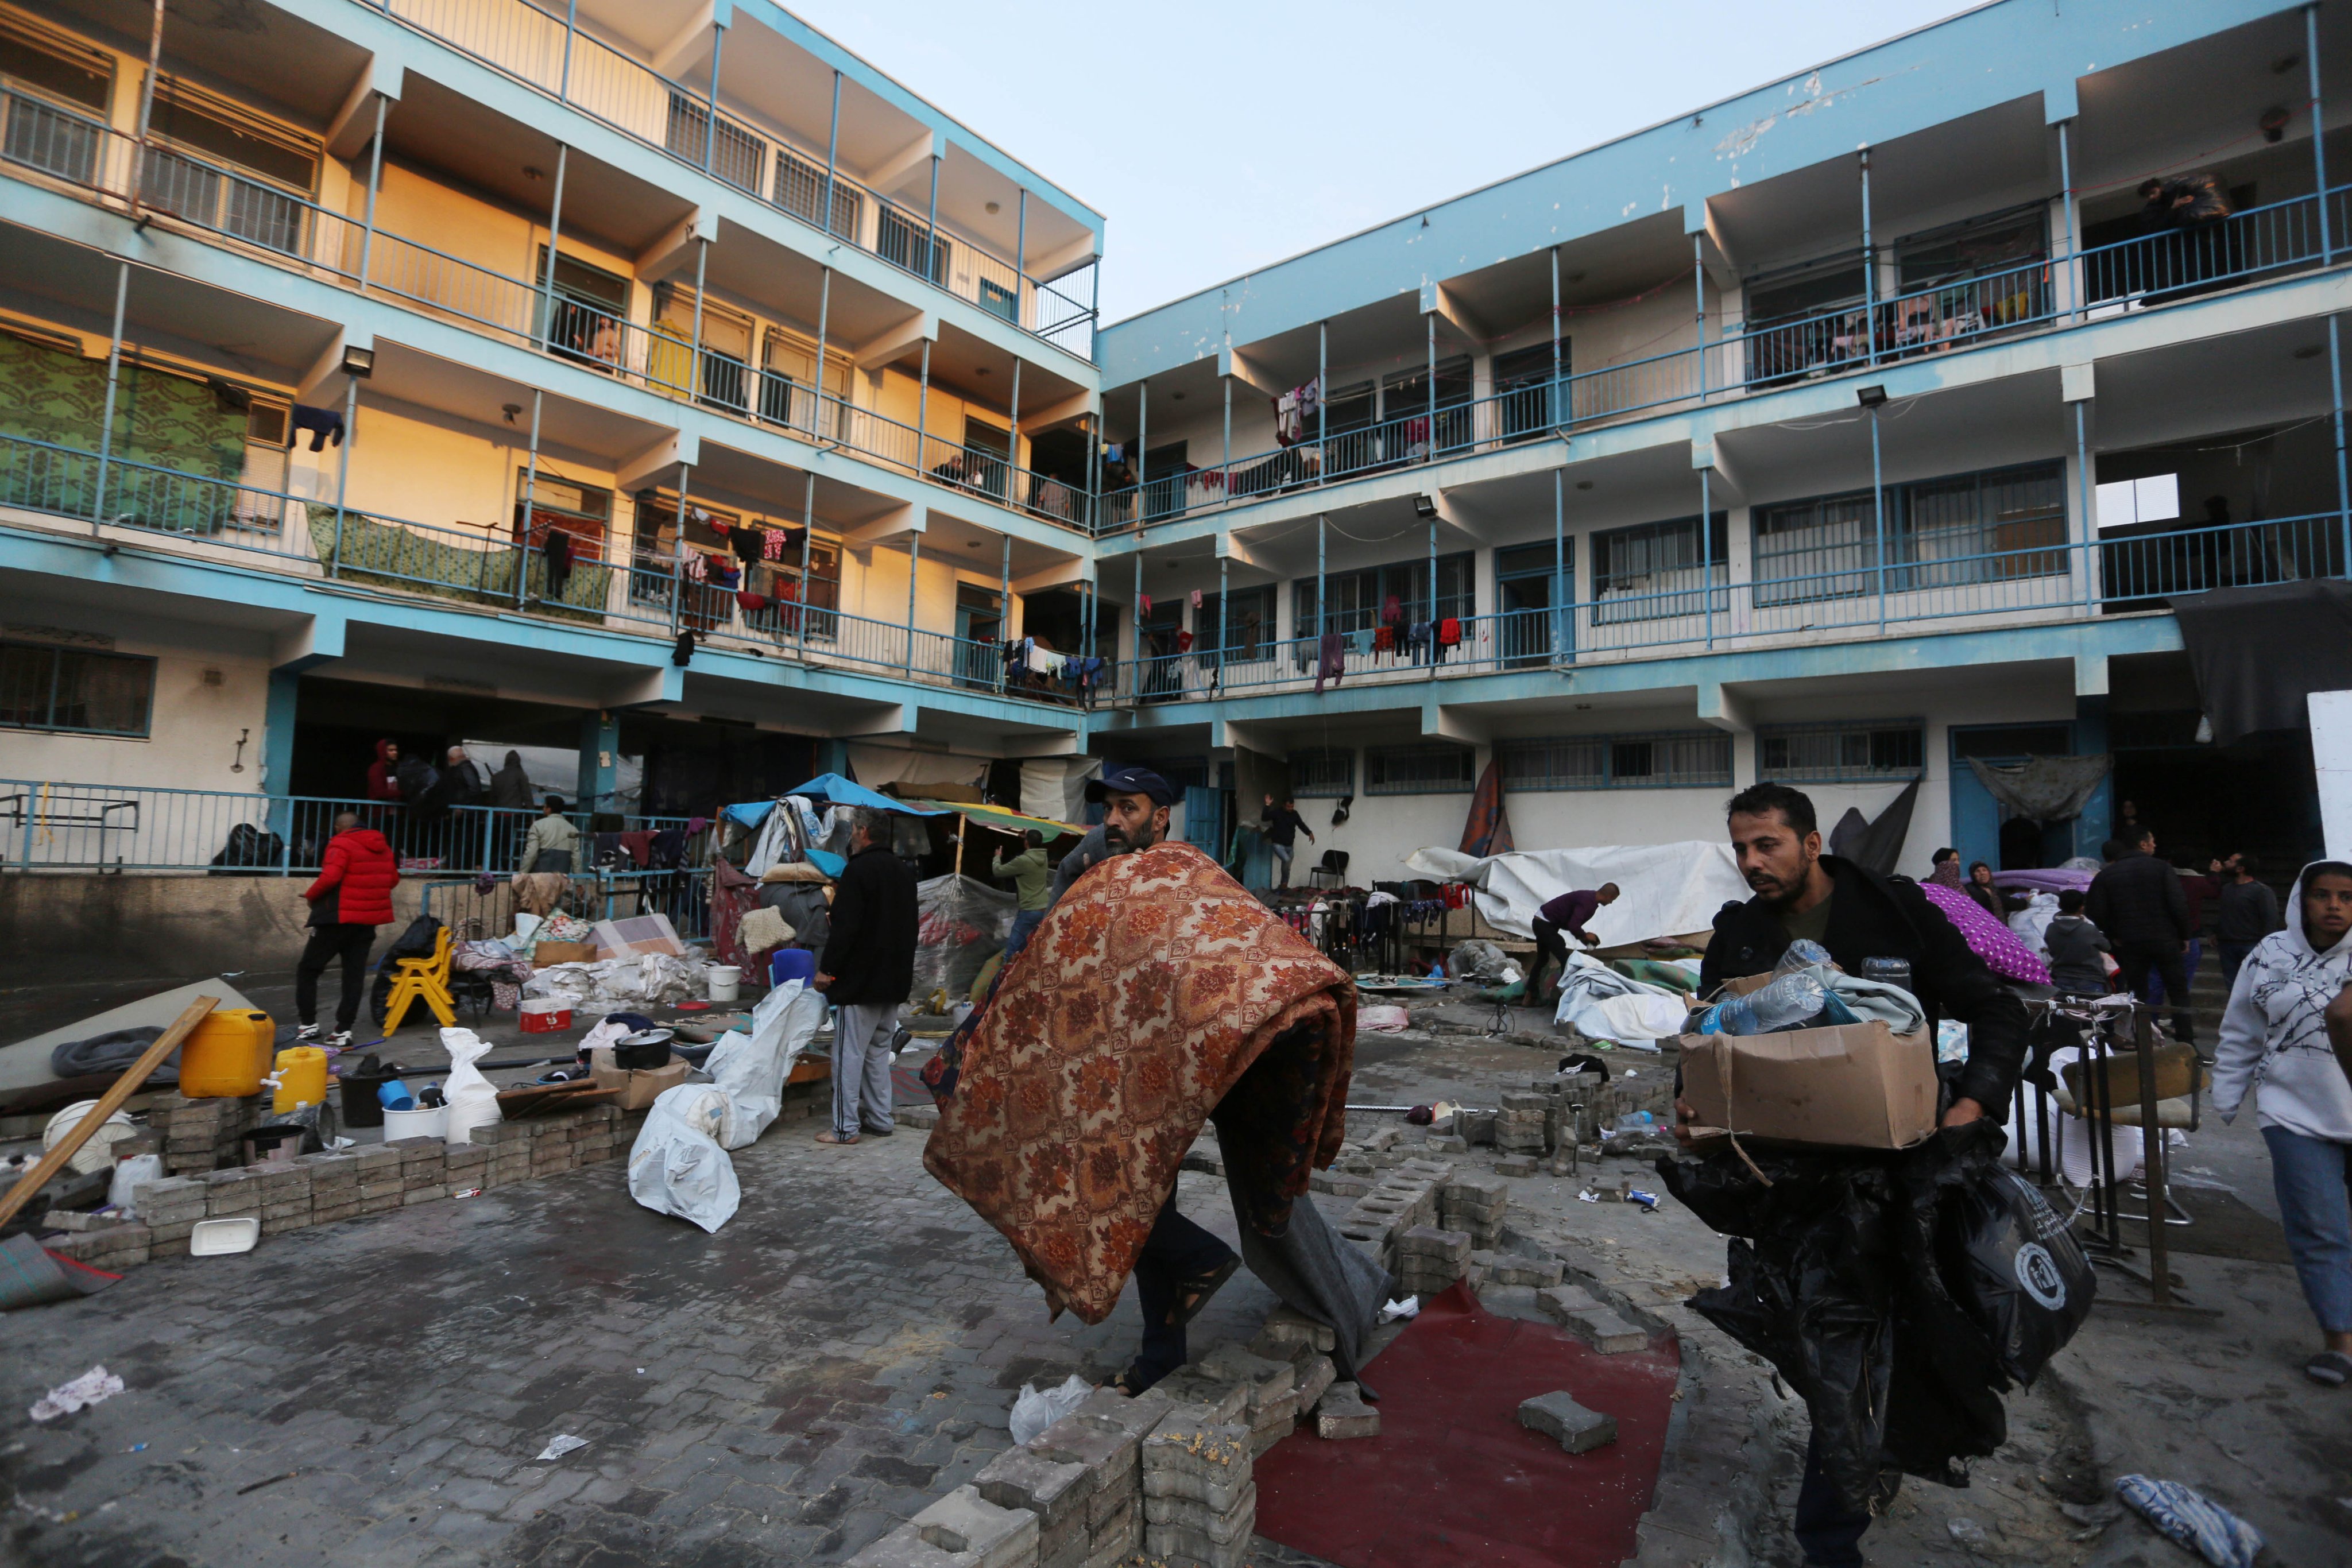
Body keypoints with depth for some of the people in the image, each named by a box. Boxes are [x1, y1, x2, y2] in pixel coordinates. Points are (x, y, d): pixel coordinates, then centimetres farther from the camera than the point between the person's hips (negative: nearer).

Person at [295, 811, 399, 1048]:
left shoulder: (341, 844, -11)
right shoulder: (382, 847, 10)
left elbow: (330, 877, -21)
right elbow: (393, 879, 13)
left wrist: (310, 895, -5)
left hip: (339, 917, -6)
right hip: (369, 920, 6)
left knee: (308, 969, 10)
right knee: (355, 974, 7)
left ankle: (309, 1025, 10)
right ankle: (343, 1031, 5)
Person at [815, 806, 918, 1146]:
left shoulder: (858, 870, -14)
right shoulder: (903, 871, 12)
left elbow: (845, 927, -19)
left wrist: (827, 968, -11)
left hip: (860, 979, -8)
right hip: (895, 979, 8)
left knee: (849, 1052, -2)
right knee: (879, 1050, 16)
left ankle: (845, 1127, 2)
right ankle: (880, 1119, 20)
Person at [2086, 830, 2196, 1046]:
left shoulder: (2106, 876, 3)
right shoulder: (2161, 868, -3)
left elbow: (2094, 912, -2)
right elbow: (2179, 905, -9)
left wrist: (2113, 936, 10)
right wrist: (2184, 936, 1)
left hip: (2130, 944, 1)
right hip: (2165, 940, -1)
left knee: (2137, 995, 9)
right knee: (2179, 994, 7)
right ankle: (2186, 1045, 3)